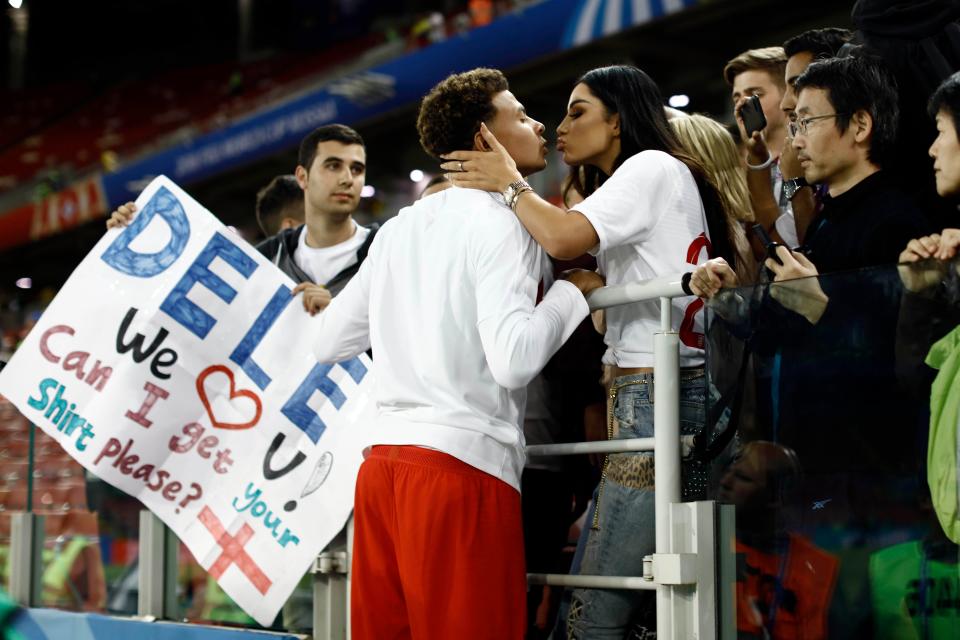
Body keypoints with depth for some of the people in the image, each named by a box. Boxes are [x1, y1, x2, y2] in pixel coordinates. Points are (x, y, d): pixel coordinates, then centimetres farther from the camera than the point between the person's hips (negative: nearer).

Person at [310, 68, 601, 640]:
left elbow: (329, 341, 20)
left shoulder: (401, 228, 16)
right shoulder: (501, 222, -5)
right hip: (464, 463, -7)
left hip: (384, 460, 7)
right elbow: (514, 357, -17)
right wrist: (573, 292, -1)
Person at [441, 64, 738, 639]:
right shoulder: (634, 184, 28)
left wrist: (509, 181, -4)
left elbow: (563, 239, -18)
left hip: (660, 396, -10)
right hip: (646, 401, 10)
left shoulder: (653, 166, -2)